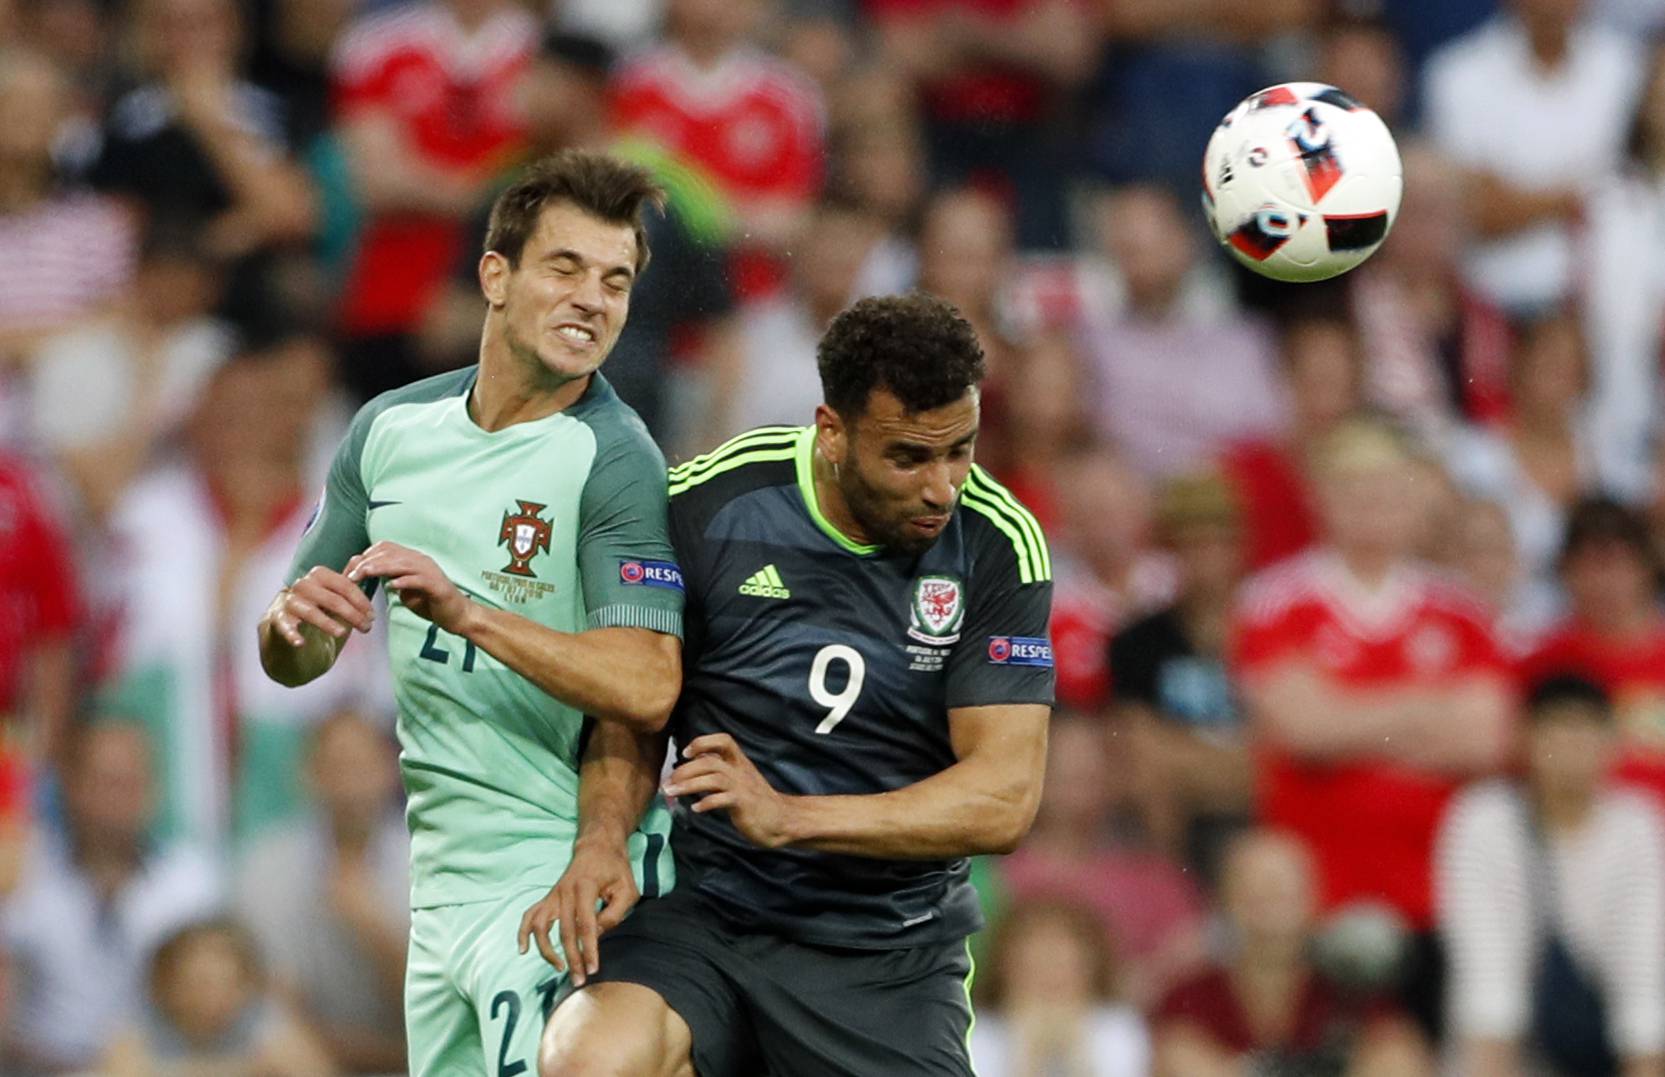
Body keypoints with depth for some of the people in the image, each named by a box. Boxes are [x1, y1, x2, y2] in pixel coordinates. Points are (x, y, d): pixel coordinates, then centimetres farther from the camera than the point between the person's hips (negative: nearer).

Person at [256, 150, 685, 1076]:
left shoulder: (614, 460, -12)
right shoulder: (394, 428, 8)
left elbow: (647, 689, -24)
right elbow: (294, 663, 13)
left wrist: (466, 614, -31)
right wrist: (297, 622, -11)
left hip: (562, 872, -6)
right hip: (442, 877, 7)